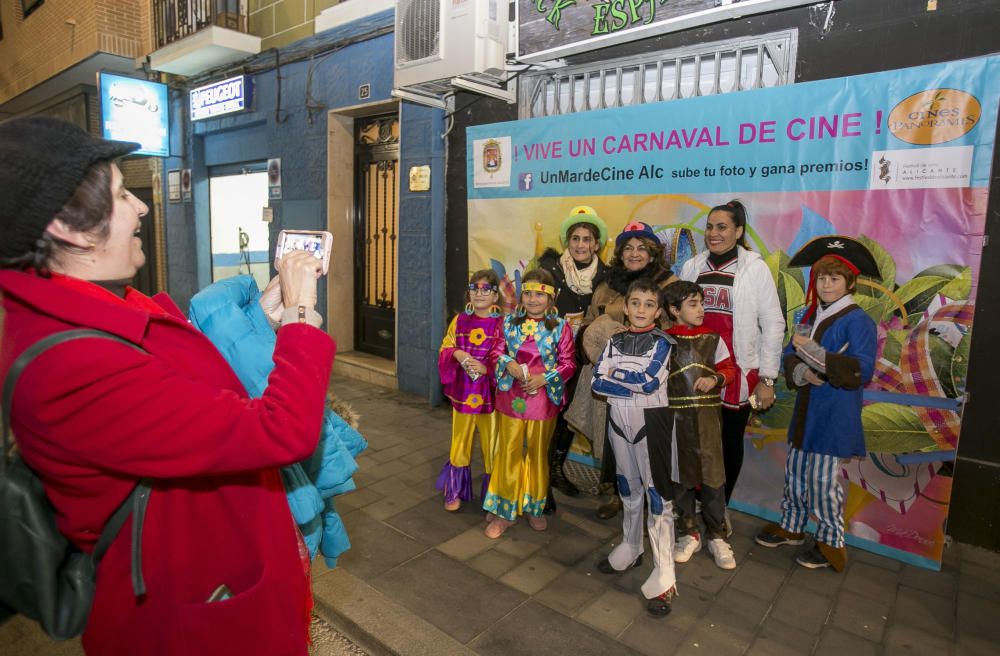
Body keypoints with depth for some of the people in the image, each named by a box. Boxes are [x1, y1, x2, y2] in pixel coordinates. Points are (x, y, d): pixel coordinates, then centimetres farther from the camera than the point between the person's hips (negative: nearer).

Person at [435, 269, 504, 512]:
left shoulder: (502, 324, -8)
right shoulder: (460, 321, 5)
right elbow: (444, 350, 8)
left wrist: (486, 369, -22)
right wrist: (456, 354, -14)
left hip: (490, 394, -3)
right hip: (462, 392, 4)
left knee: (492, 446, 7)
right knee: (460, 443, 15)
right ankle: (455, 492, 32)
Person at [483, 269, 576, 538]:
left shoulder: (560, 327, -6)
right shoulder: (509, 322, 1)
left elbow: (568, 363, -6)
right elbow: (496, 353, 4)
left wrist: (543, 378, -18)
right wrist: (509, 365, -17)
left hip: (543, 399, -1)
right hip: (511, 398, 1)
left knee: (538, 453, 14)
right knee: (509, 453, 7)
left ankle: (535, 507, 34)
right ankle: (504, 511, 22)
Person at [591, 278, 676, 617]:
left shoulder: (660, 342, -6)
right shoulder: (614, 341, 5)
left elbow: (649, 381, -19)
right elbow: (597, 382, -5)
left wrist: (615, 373, -8)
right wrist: (633, 386, -16)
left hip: (650, 420, -4)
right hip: (619, 419, 5)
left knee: (657, 492, -3)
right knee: (628, 486, 18)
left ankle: (663, 576, 3)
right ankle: (630, 549, 36)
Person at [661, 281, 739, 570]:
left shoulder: (712, 338, 4)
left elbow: (729, 368, 9)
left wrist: (715, 379, -11)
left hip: (707, 416, 1)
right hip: (675, 417, -1)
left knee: (713, 476, 4)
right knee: (680, 476, 9)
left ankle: (716, 536, 22)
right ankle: (689, 534, 25)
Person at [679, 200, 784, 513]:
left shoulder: (755, 268, -4)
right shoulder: (692, 267, 5)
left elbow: (773, 324, -3)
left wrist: (767, 379, -5)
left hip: (739, 372, -2)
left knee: (730, 441, 10)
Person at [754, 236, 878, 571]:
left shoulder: (858, 321, -12)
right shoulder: (811, 315, 9)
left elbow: (861, 371, -20)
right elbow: (790, 355, 7)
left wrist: (811, 351, -22)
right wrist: (801, 372, -15)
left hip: (835, 414, -7)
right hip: (806, 409, 7)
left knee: (822, 480, 1)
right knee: (795, 471, 16)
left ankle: (830, 541, 21)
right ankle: (791, 525, 35)